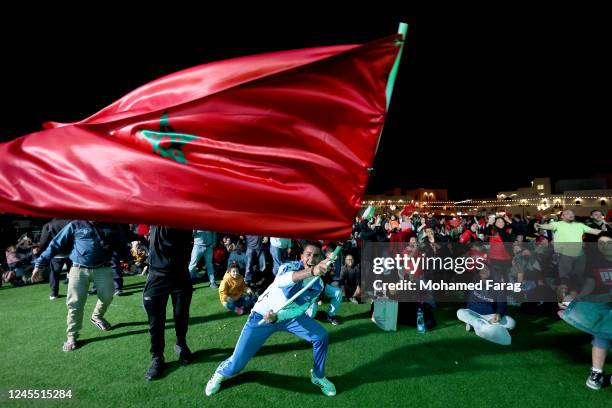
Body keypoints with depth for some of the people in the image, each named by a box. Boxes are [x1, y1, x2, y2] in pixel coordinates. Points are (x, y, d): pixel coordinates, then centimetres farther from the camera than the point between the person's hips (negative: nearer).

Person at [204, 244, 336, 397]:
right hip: (262, 315, -3)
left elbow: (299, 310, -14)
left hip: (289, 316, 4)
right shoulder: (290, 266, -27)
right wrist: (311, 271, -68)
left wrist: (277, 317, -32)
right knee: (236, 365, -5)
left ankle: (318, 376, 14)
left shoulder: (318, 285, -13)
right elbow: (281, 280, -51)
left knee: (321, 336, -13)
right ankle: (220, 373, 32)